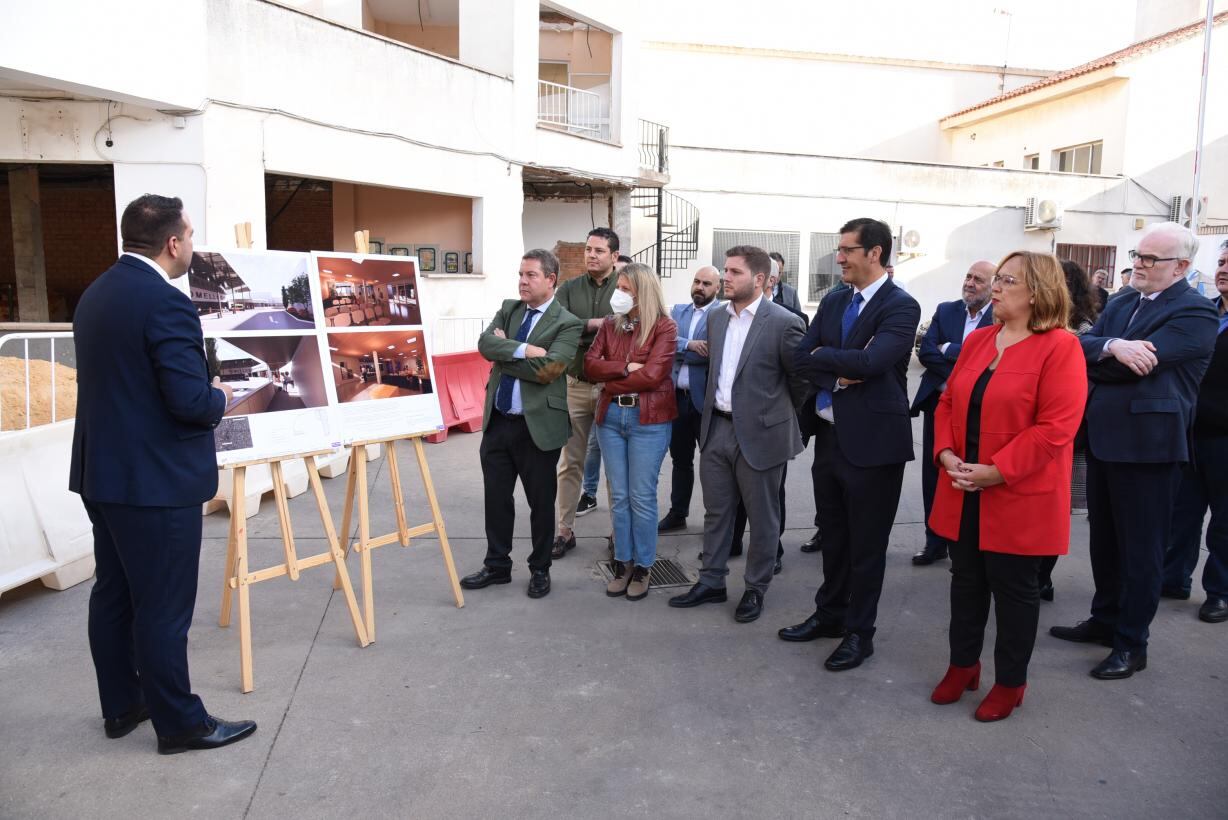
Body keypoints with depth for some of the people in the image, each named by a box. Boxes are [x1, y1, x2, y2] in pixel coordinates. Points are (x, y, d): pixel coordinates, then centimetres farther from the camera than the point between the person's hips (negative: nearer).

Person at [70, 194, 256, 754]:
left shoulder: (95, 294, 9)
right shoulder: (166, 303, -20)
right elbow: (191, 402, -25)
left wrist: (204, 393, 17)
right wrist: (220, 397, -3)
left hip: (103, 472, 9)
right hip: (156, 479, -9)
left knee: (113, 594, 18)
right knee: (163, 606, 2)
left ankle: (121, 706, 32)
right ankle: (180, 723, 15)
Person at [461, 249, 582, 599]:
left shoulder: (567, 324, -9)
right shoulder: (508, 308, 9)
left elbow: (547, 370, -22)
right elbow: (485, 343, -8)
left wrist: (503, 353, -11)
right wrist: (523, 349, -22)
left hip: (537, 424, -5)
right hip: (497, 420, 5)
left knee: (540, 502, 9)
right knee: (496, 497, 14)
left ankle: (539, 570, 27)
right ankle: (497, 565, 30)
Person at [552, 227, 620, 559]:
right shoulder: (569, 289, 6)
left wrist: (580, 333, -17)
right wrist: (595, 325, -18)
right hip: (575, 385, 2)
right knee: (570, 462, 9)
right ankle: (565, 531, 19)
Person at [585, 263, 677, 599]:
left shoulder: (664, 327, -6)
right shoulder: (610, 325, 10)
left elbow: (652, 375, -15)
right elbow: (590, 364, 0)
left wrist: (610, 383, -5)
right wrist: (624, 367, -14)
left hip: (648, 419, -4)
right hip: (610, 416, 5)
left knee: (642, 497, 2)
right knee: (618, 496, 10)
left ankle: (643, 567, 16)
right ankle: (622, 563, 21)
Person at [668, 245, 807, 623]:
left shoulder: (784, 323, -13)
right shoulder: (716, 318, 7)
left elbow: (801, 378, -3)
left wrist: (779, 413, 8)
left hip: (759, 434, -6)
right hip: (716, 428, 6)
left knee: (761, 518, 10)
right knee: (715, 513, 15)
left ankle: (755, 589, 25)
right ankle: (711, 582, 29)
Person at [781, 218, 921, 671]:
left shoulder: (901, 307, -12)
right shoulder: (832, 302, 9)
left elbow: (871, 361, -26)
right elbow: (800, 358, 3)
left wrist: (824, 356, -11)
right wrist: (838, 376, -14)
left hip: (872, 439, -6)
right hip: (828, 434, 7)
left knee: (866, 543, 7)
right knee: (833, 535, 19)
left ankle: (859, 632, 22)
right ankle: (830, 613, 36)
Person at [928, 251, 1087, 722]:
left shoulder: (1060, 347, -13)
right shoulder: (977, 340, 8)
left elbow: (1055, 427, -19)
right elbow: (948, 402, 9)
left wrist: (997, 471, -22)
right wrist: (946, 454, -7)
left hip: (1018, 497, -6)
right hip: (964, 493, 6)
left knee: (1013, 588, 8)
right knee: (966, 581, 16)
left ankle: (1010, 681, 26)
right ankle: (963, 665, 33)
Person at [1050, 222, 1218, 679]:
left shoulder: (1195, 313, -11)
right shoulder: (1121, 304, 12)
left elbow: (1141, 362, -23)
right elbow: (1083, 345, -1)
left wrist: (1092, 362, -10)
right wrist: (1111, 347, -21)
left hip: (1148, 444, -7)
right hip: (1103, 438, 8)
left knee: (1140, 549, 4)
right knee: (1103, 539, 18)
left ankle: (1131, 643, 16)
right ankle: (1105, 619, 34)